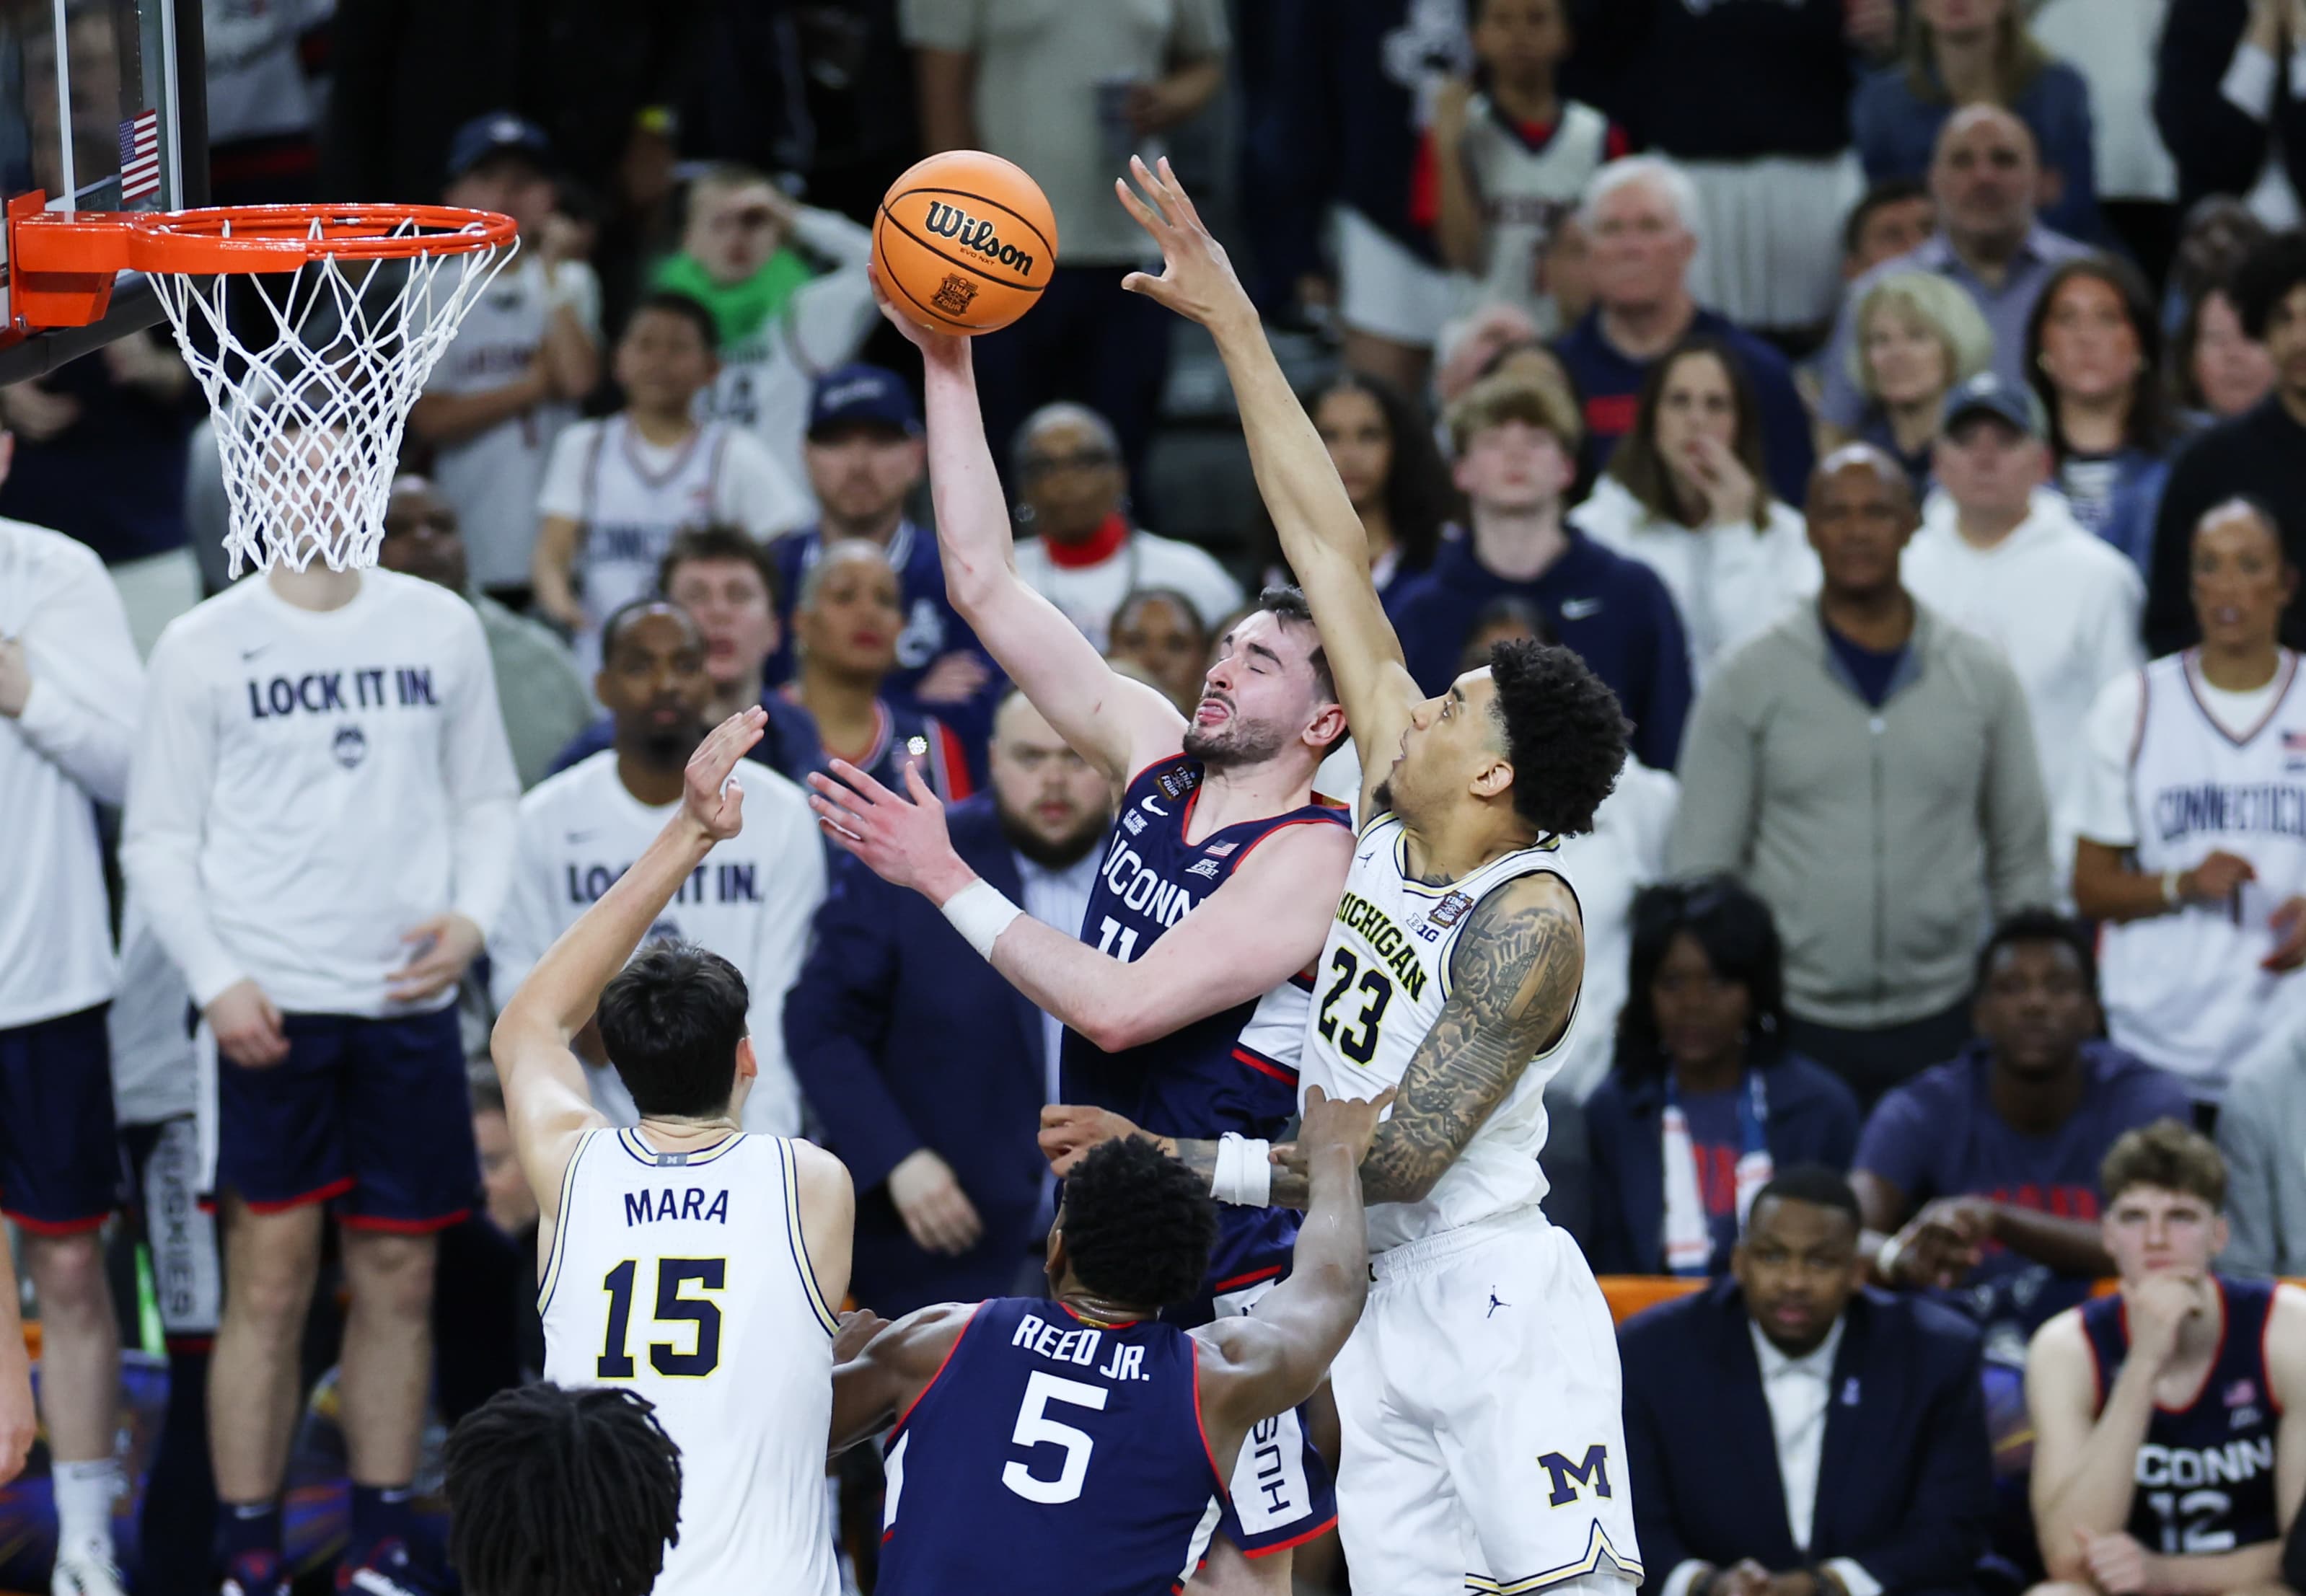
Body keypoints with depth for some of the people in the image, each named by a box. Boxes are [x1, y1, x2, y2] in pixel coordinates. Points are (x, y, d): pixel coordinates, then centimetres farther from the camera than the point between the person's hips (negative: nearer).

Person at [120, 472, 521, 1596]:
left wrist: (472, 917, -4)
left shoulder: (441, 627, 8)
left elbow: (487, 797, 14)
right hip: (266, 1007, -3)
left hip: (408, 999, 3)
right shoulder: (203, 646, 1)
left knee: (398, 1280, 5)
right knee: (269, 1282, -5)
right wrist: (217, 981, -10)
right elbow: (157, 840, 2)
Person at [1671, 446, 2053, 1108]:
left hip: (1943, 1023, 1)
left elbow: (2022, 858, 10)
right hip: (1795, 1025, -1)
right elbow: (1701, 869, 4)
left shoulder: (1983, 677, 5)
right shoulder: (1748, 682, 1)